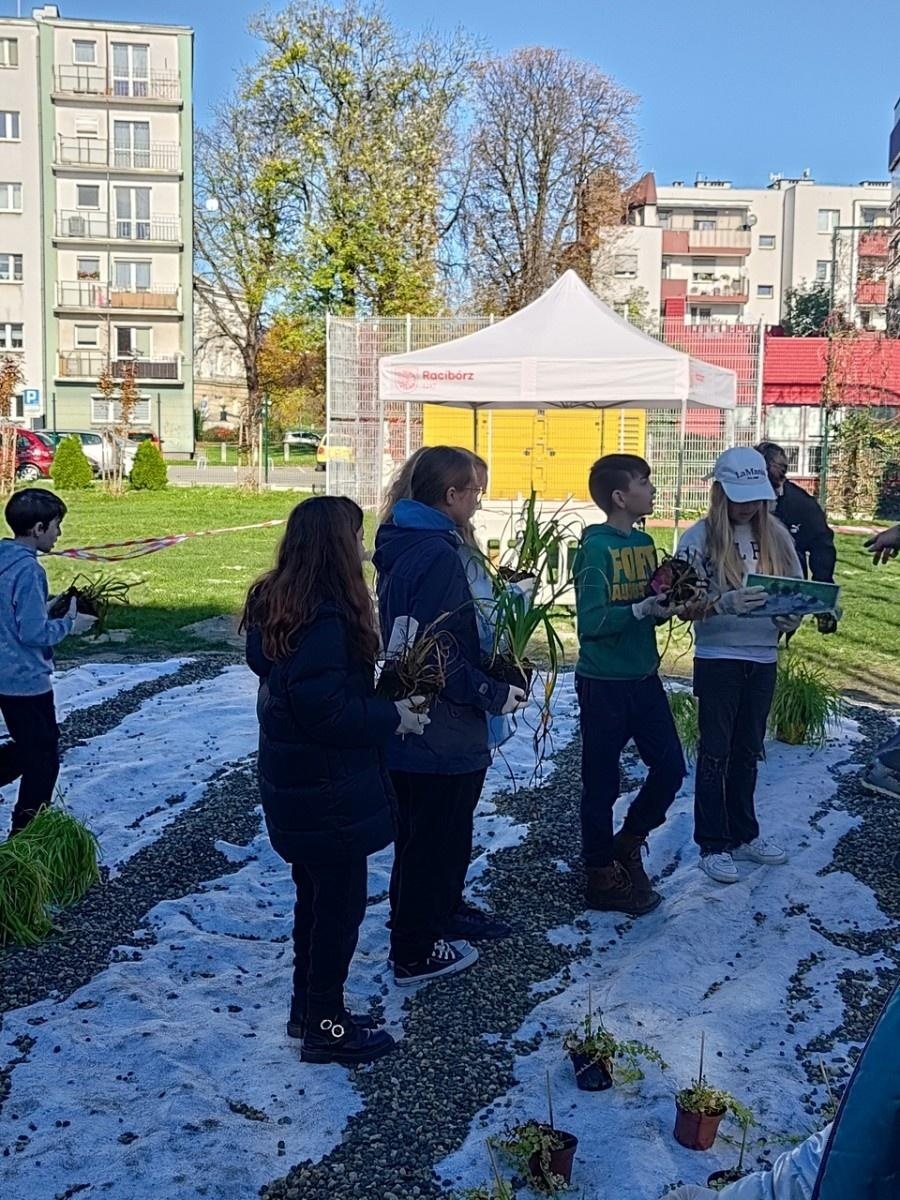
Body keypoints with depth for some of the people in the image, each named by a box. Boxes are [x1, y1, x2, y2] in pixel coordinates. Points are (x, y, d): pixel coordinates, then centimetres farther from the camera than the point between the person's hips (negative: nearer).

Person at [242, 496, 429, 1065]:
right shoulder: (323, 619, -26)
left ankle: (309, 1008, 36)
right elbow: (327, 712, -28)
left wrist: (382, 702, 10)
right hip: (328, 793, -10)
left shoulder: (278, 605, 5)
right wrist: (392, 716, -14)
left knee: (317, 897, 22)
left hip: (293, 784, 10)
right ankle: (326, 1026, 20)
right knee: (342, 904, 6)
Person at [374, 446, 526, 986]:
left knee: (419, 836, 23)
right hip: (443, 734, -10)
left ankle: (415, 927, 40)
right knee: (437, 842, 6)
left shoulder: (402, 544, 8)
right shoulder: (437, 555, -24)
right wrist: (493, 693, -15)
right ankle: (417, 953, 21)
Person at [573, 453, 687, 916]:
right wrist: (642, 609, -28)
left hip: (644, 676, 7)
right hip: (603, 683, -7)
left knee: (670, 767, 10)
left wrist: (671, 603, -5)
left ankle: (626, 845, 32)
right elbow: (591, 621, -20)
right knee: (602, 782, 6)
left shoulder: (645, 543, 7)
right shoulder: (596, 547, -16)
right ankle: (602, 876, 21)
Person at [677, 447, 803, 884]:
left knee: (747, 752, 17)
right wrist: (726, 603, -31)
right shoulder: (699, 537, -10)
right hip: (717, 659, -4)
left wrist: (792, 616, -12)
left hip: (763, 658, 4)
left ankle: (744, 834, 31)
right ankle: (712, 845, 16)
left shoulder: (775, 533, 3)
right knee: (715, 754, 5)